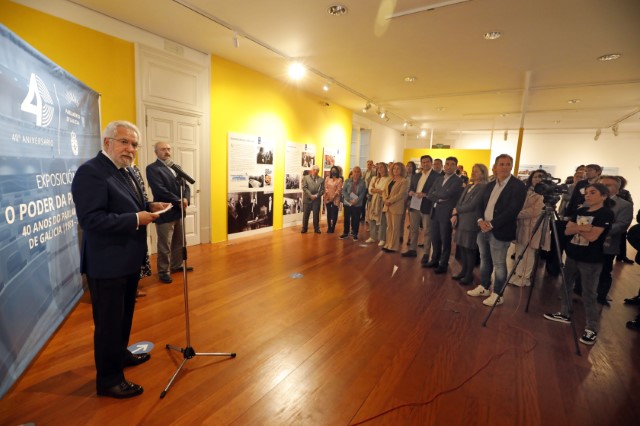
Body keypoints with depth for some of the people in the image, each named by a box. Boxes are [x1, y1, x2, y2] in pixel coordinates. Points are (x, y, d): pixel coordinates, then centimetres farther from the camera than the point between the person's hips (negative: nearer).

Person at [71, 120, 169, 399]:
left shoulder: (124, 171, 11)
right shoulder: (90, 172, -19)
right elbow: (90, 219, -27)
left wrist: (150, 207, 1)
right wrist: (136, 219, -26)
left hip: (128, 259, 9)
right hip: (107, 264, -9)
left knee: (125, 315, 24)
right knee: (109, 322, 5)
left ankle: (120, 354, 45)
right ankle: (108, 379, 23)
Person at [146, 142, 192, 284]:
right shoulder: (152, 168, -8)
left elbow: (185, 185, 9)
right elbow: (160, 190, -19)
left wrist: (186, 199, -11)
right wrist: (178, 201, -18)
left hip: (179, 211, 7)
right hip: (165, 212, -7)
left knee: (179, 242, 17)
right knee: (164, 245, 3)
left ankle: (177, 265, 33)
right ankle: (163, 271, 17)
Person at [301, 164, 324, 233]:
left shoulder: (321, 179, 7)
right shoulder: (306, 177, 3)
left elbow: (322, 190, 2)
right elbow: (304, 188, -5)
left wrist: (316, 195, -13)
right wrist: (310, 195, -14)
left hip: (317, 199, 1)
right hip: (307, 199, -1)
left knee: (316, 215, 6)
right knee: (305, 215, 5)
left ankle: (317, 228, 19)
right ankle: (304, 228, 16)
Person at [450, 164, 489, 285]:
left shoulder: (483, 187, -10)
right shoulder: (468, 187, 15)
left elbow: (472, 205, -16)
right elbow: (459, 202, 11)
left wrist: (456, 210, -5)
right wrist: (455, 215, -6)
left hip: (472, 223, -7)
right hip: (461, 221, 7)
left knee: (470, 249, 3)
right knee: (462, 247, 12)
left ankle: (469, 275, 17)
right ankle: (463, 271, 27)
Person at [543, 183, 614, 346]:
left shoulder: (606, 213, -10)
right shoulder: (580, 211, 9)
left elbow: (592, 236, -20)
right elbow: (567, 231, 1)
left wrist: (576, 227, -7)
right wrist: (582, 227, -15)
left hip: (591, 260, -7)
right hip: (572, 255, 7)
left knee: (589, 295, -2)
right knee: (565, 286, 15)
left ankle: (591, 329, 8)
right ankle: (565, 314, 31)